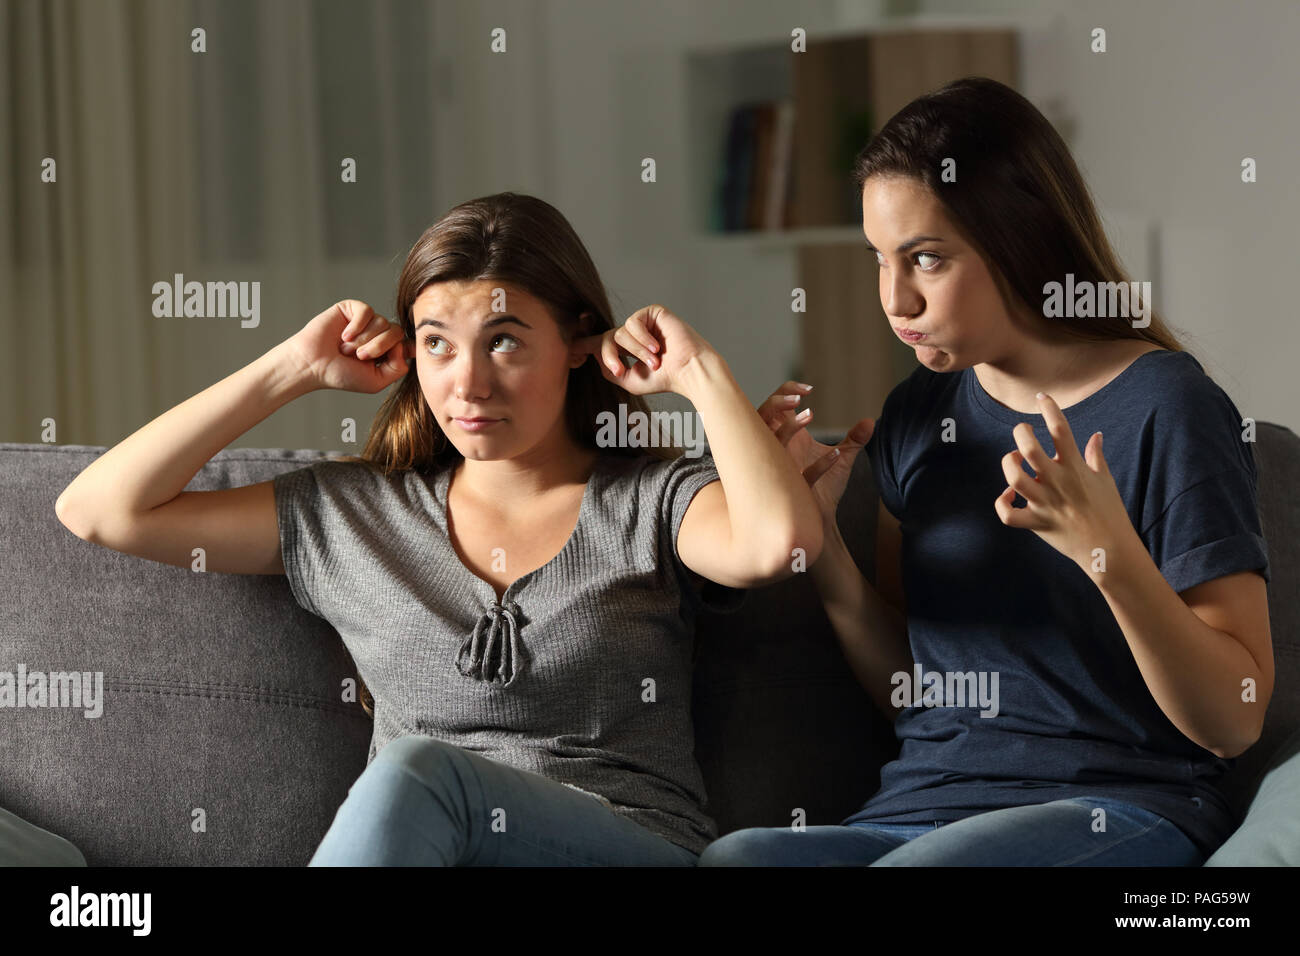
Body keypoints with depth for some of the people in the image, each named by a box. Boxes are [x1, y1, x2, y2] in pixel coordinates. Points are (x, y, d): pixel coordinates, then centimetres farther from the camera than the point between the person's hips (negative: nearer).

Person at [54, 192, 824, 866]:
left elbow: (780, 540, -15)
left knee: (418, 768, -34)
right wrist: (295, 369, 16)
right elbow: (99, 509, 17)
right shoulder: (354, 513, 19)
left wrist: (700, 371, 0)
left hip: (634, 848, -2)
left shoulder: (653, 502, 10)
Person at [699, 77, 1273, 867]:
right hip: (922, 806, 5)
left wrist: (1112, 556, -23)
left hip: (1118, 809, -4)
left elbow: (1233, 723, -8)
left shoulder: (1167, 409, -6)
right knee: (729, 856, -30)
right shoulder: (918, 414, 14)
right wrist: (819, 539, 4)